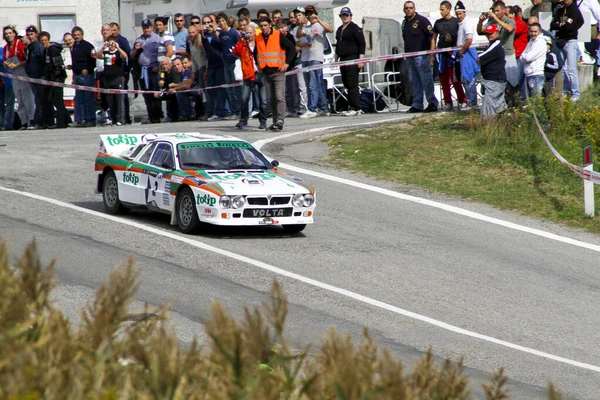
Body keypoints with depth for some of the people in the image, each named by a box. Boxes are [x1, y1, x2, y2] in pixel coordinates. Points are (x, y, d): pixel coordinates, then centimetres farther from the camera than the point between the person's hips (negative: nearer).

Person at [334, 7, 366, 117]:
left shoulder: (355, 28, -4)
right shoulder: (339, 30, 20)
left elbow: (362, 44, -9)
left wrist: (361, 59, -16)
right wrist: (336, 59, 25)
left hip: (352, 59, -8)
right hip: (343, 60, 8)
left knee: (352, 85, -11)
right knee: (347, 85, 6)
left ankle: (355, 108, -12)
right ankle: (351, 107, 9)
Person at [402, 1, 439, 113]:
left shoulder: (422, 21, -5)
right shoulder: (404, 23, 16)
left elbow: (432, 38, -8)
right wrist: (406, 55, 15)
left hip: (421, 56, -7)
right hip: (409, 57, 7)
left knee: (426, 81, -7)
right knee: (414, 83, 8)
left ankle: (432, 103, -4)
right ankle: (417, 105, 12)